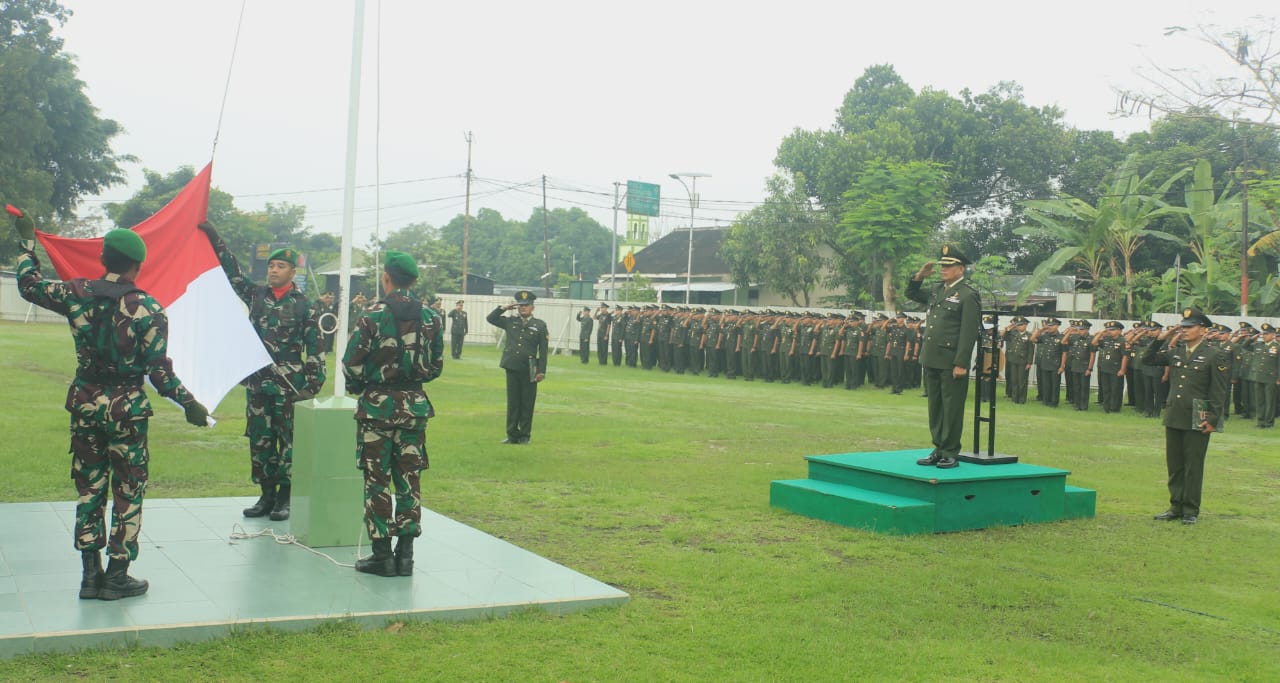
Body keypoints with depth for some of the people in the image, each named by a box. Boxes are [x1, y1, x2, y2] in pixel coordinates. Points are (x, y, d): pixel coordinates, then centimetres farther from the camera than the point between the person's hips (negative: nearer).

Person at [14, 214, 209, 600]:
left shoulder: (77, 294, -2)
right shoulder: (148, 309, -12)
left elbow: (29, 285, 15)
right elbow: (159, 370, -12)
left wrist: (26, 240, 27)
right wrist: (189, 403, -1)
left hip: (85, 402, 4)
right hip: (126, 408, -4)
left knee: (89, 489, 14)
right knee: (128, 492, 7)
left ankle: (90, 573, 18)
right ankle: (117, 576, 11)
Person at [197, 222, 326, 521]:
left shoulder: (303, 305, -1)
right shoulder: (255, 295, 9)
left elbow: (314, 347, -3)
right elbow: (232, 271, 9)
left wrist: (313, 384, -8)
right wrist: (213, 238, 1)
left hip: (289, 384, -4)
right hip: (257, 381, 4)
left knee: (289, 440, 0)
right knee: (260, 440, 8)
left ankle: (285, 498, 9)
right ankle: (267, 496, 18)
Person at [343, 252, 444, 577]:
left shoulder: (372, 316, -11)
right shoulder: (432, 317, 2)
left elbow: (352, 365, -9)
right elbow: (436, 367, 8)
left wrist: (357, 387, 11)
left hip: (377, 406, -4)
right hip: (415, 405, 4)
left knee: (377, 480, 3)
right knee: (409, 479, 9)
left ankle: (382, 555, 6)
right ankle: (405, 553, 12)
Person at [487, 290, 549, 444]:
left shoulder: (540, 325, 2)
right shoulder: (510, 322, 10)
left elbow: (543, 351, -1)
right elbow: (490, 318, 13)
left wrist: (541, 371, -7)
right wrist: (504, 308, 3)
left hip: (529, 371, -2)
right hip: (512, 368, 2)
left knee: (527, 404, 3)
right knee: (512, 402, 7)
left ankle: (524, 435, 12)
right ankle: (512, 434, 13)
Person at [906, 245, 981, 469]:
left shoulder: (968, 295, -9)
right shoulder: (938, 290, 15)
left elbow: (969, 332, -14)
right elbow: (911, 294, 30)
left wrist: (961, 364, -18)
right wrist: (919, 276, 10)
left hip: (952, 363, -8)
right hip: (931, 360, 8)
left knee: (952, 409, -1)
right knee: (935, 408, 12)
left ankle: (951, 454, 6)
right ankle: (939, 450, 21)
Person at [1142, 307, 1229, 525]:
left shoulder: (1215, 356, -6)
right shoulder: (1175, 351, 9)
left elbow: (1219, 392, -8)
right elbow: (1147, 360, 14)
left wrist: (1212, 420, -13)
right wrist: (1160, 340, 1)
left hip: (1197, 421, -5)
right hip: (1173, 417, 5)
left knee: (1193, 467, 3)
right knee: (1174, 466, 11)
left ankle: (1191, 511, 12)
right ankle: (1176, 507, 20)